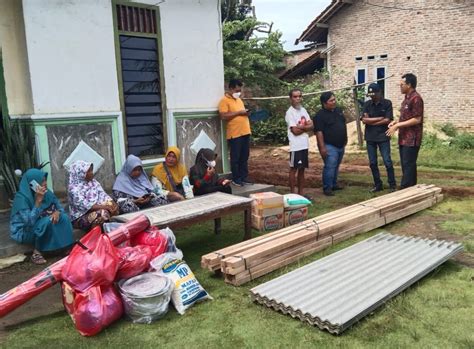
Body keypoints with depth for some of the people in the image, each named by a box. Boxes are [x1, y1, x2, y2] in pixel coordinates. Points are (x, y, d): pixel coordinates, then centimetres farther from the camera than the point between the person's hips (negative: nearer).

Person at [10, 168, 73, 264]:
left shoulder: (47, 193, -6)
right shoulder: (21, 198, -24)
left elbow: (60, 207, 1)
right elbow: (30, 221, -33)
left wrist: (57, 212, -23)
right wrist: (38, 200, -35)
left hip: (43, 226, 6)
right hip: (24, 231, -6)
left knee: (64, 217, -19)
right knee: (47, 222, -34)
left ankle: (65, 247, -10)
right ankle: (36, 252, -18)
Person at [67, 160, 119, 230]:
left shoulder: (93, 182, 8)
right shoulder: (74, 188, -14)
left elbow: (102, 195, 3)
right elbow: (84, 205, -23)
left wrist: (113, 203, -18)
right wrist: (104, 207, -29)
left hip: (96, 209, 7)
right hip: (81, 217, -7)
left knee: (114, 208, -17)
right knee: (103, 213, -32)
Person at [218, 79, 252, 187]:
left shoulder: (239, 99, 19)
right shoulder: (224, 100, -7)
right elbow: (223, 116, -18)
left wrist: (246, 113, 5)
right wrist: (238, 113, -17)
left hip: (245, 132, 8)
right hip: (235, 134, -8)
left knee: (244, 157, 11)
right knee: (235, 158, 0)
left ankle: (244, 177, 20)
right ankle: (235, 179, 8)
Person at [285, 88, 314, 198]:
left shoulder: (303, 110, 13)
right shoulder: (290, 112, -9)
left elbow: (311, 126, 7)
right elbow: (295, 131, -16)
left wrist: (301, 127, -11)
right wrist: (306, 126, -2)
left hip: (305, 145, 7)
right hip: (296, 146, -7)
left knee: (302, 169, 11)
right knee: (294, 169, -1)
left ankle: (301, 192, 18)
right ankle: (292, 193, 6)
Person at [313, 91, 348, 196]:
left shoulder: (338, 111, 11)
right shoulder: (320, 115, -13)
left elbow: (344, 125, 22)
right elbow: (319, 132, -18)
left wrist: (345, 139, 21)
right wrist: (322, 147, -22)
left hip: (340, 145, 7)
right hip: (329, 146, -7)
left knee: (336, 166, 15)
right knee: (330, 167, -10)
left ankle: (334, 184, 26)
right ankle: (327, 188, -2)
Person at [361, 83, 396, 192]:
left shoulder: (387, 103, -3)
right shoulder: (367, 104, 6)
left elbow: (387, 120, -12)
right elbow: (364, 120, -5)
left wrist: (371, 121, -7)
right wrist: (379, 118, -9)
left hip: (383, 137, -3)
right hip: (370, 138, 4)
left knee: (387, 162, -4)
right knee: (372, 163, 7)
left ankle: (392, 185, 8)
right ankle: (378, 185, 19)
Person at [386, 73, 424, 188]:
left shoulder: (416, 98, -15)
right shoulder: (407, 98, 15)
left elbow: (417, 119, -19)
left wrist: (398, 125, -18)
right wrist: (396, 122, 6)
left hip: (412, 139, -10)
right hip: (404, 137, 10)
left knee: (408, 166, -7)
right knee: (406, 165, 13)